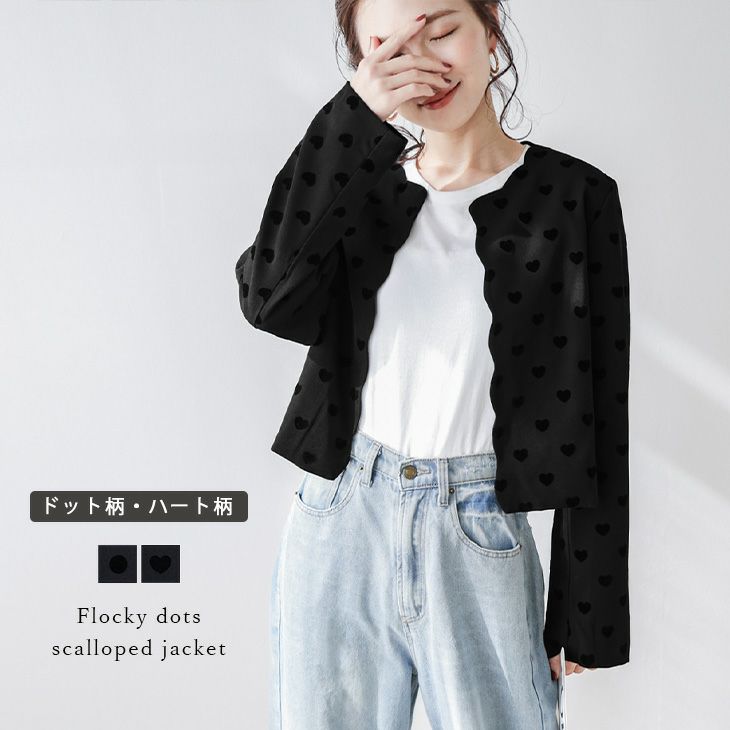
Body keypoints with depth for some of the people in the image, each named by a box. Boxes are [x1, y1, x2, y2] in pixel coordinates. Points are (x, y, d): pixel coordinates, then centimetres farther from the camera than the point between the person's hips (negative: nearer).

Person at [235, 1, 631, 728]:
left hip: (478, 537, -2)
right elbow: (271, 302, -13)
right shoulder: (362, 189, 6)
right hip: (337, 524, 3)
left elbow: (592, 418, -3)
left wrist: (586, 614, -1)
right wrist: (354, 116, -16)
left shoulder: (571, 197, -3)